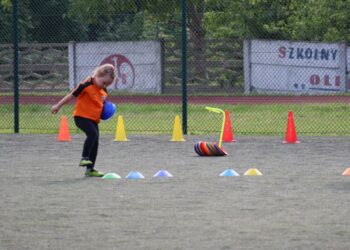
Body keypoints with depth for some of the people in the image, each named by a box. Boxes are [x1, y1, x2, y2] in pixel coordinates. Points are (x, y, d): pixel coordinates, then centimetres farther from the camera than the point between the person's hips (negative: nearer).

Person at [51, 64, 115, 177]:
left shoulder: (104, 91, 10)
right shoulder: (86, 85, -14)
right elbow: (72, 95, -8)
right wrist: (58, 106, -4)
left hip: (94, 119, 8)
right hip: (82, 116, -8)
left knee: (95, 142, 8)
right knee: (93, 133, -29)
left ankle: (90, 169, 16)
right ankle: (84, 158, -24)